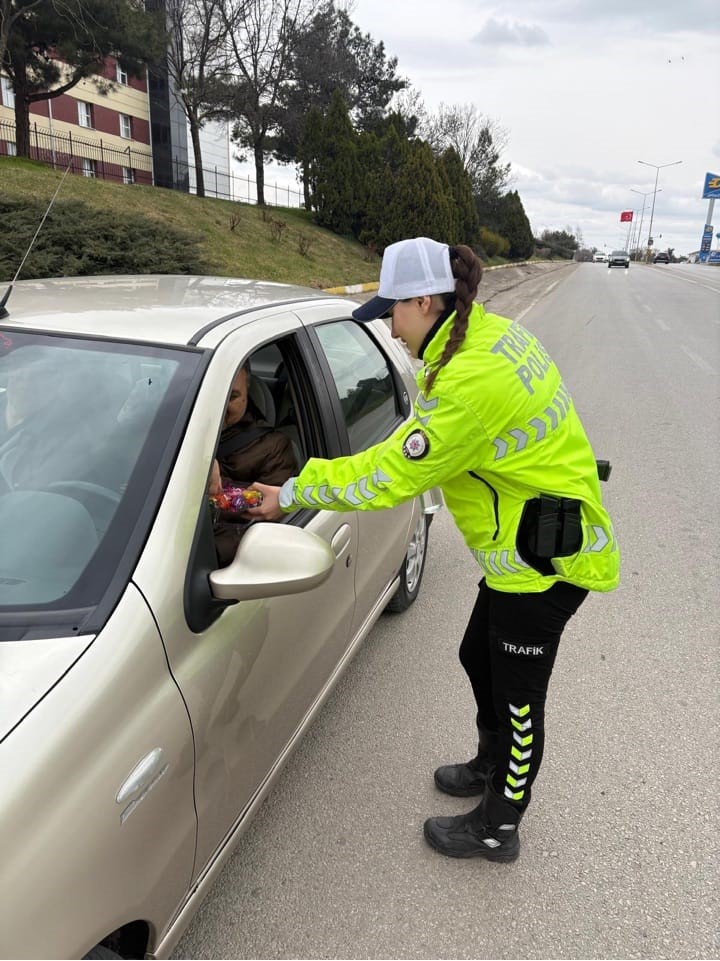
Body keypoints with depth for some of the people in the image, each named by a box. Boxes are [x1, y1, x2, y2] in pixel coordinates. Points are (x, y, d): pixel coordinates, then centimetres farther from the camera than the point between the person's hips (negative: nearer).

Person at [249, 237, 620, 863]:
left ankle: (497, 829, 31)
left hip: (543, 556, -10)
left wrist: (293, 494, -13)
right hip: (522, 544, 10)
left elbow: (392, 475, -23)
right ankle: (494, 765, 49)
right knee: (480, 659, 24)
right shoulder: (489, 333, 2)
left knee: (517, 693, 8)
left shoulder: (470, 382, -29)